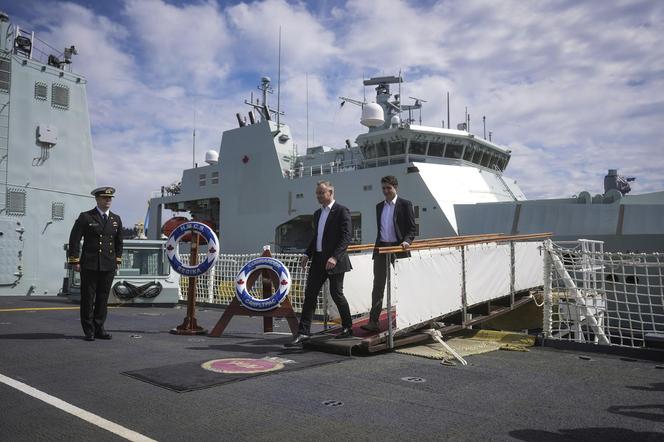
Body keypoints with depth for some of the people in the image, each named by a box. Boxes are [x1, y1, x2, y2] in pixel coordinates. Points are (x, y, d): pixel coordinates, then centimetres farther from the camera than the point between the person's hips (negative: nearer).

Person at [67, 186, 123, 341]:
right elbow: (74, 240, -3)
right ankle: (89, 331, 13)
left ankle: (99, 329, 17)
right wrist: (75, 261, -7)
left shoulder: (116, 219, 12)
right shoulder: (85, 217, -1)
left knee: (103, 298, 8)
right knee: (88, 298, 3)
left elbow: (119, 242, 21)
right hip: (90, 265, -4)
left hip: (109, 266, 4)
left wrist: (117, 260, 17)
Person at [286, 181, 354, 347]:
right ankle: (303, 333, 4)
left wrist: (335, 257, -24)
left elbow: (347, 237, -15)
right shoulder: (317, 213, 17)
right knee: (310, 294, 2)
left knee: (336, 294, 2)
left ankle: (347, 328, 21)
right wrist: (307, 254, 8)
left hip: (334, 261, -7)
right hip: (318, 260, 7)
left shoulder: (342, 211, -7)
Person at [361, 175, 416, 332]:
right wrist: (378, 246, 14)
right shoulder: (379, 206, 14)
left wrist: (406, 241, -22)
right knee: (378, 286, -1)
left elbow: (412, 229, -6)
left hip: (398, 248, -4)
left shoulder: (405, 204, -3)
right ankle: (373, 321, -2)